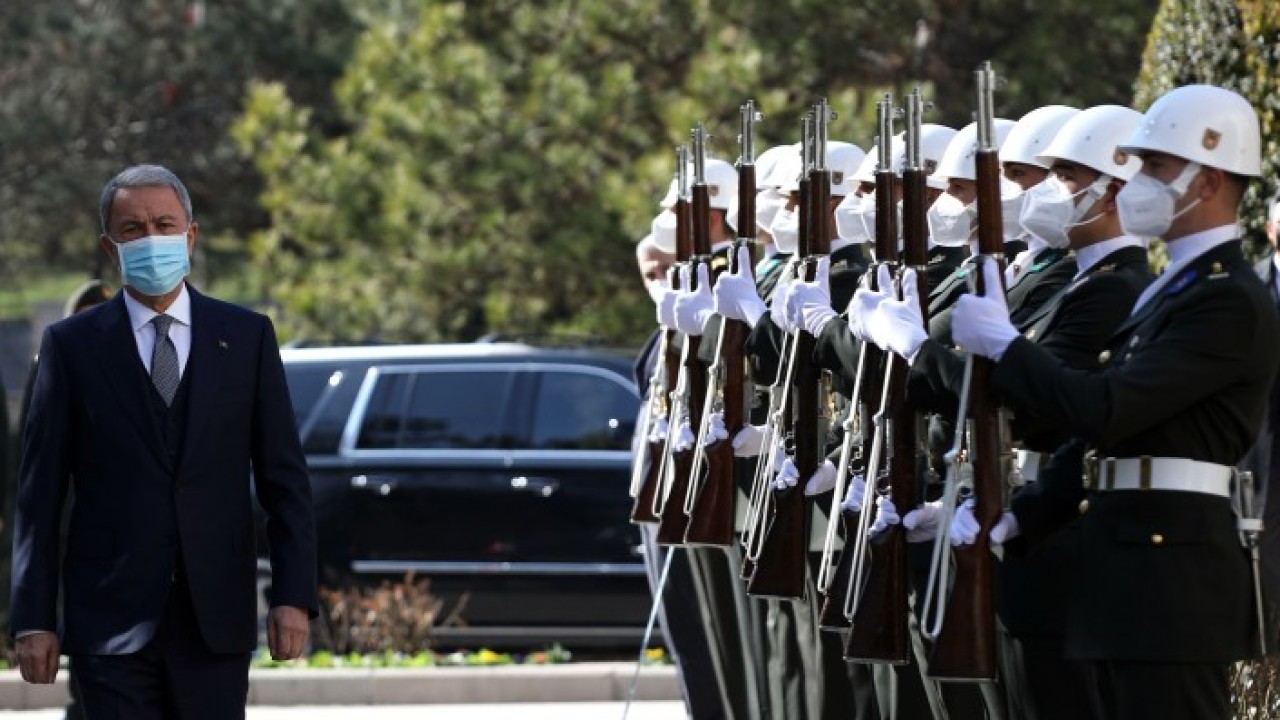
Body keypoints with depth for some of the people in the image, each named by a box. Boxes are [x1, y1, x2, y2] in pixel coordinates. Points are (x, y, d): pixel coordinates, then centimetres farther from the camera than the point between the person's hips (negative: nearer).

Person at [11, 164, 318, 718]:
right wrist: (33, 618, -3)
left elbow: (284, 479, 6)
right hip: (111, 624, -1)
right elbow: (40, 494, 3)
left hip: (215, 625, 1)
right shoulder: (71, 345, 4)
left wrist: (293, 596, -3)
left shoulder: (246, 337, 7)